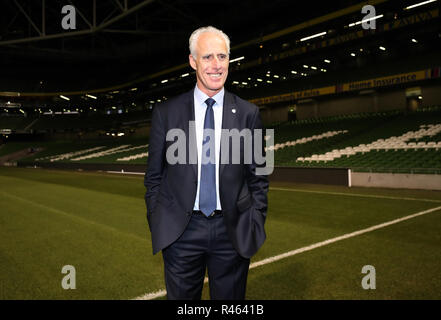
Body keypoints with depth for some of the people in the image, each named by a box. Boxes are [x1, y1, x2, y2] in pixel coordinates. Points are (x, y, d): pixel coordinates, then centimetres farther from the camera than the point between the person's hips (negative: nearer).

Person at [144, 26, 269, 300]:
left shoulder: (248, 113, 1)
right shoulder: (166, 112, 1)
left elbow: (258, 177, 5)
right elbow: (154, 176, 5)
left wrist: (256, 225, 0)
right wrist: (156, 226, 1)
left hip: (233, 232, 1)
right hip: (181, 231, 0)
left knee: (231, 298, 15)